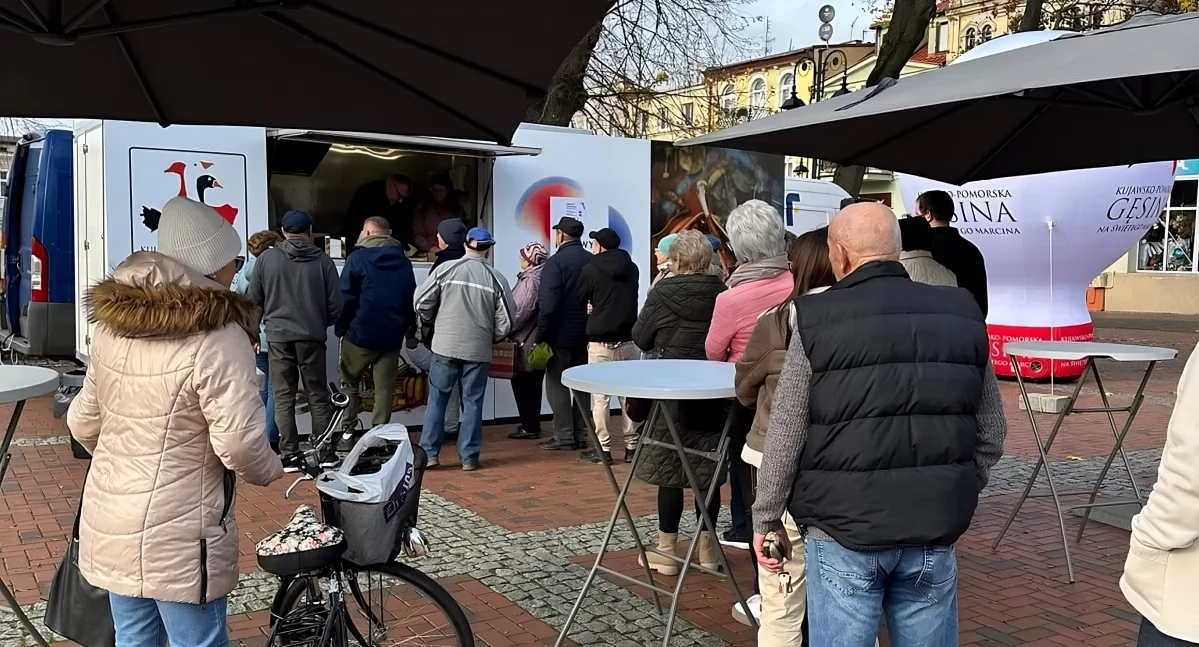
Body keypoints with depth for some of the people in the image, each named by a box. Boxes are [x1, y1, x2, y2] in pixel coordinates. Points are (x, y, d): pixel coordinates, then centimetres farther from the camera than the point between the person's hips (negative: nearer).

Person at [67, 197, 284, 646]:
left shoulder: (112, 325, 3)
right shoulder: (217, 336, -21)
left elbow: (83, 422, 10)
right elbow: (240, 442, -25)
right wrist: (270, 470, -5)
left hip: (109, 524, 7)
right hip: (177, 535, -7)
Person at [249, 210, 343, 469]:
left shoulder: (267, 258, -2)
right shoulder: (322, 260, -3)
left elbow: (254, 299, 4)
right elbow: (335, 304, 0)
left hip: (278, 337, 0)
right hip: (311, 337, 0)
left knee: (283, 397, 7)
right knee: (318, 396, 9)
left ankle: (289, 455, 6)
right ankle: (326, 452, 11)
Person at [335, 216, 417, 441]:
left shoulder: (358, 258, -6)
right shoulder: (404, 262, 9)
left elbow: (345, 297, -9)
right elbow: (411, 299, 11)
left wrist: (340, 327, 1)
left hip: (360, 333, -3)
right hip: (391, 336, 3)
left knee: (349, 384, 13)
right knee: (384, 389, 6)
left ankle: (348, 433, 10)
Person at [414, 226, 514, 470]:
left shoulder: (445, 269, -3)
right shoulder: (497, 279, -2)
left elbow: (421, 302, -2)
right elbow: (505, 322, -1)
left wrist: (432, 322, 18)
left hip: (445, 345, 0)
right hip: (479, 349, 0)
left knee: (437, 399, 9)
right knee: (472, 402, 8)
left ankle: (429, 453, 10)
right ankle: (469, 457, 11)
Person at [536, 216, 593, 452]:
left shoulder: (556, 262, -13)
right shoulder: (593, 261, 5)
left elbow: (548, 305, -19)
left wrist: (540, 334, -12)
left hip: (561, 335, -6)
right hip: (586, 334, 6)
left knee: (556, 384, 3)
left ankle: (564, 437, 3)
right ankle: (582, 435, 17)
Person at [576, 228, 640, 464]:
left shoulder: (591, 269, -7)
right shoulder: (632, 268, 6)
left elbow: (579, 301, 5)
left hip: (600, 341, -4)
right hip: (627, 340, 4)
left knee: (600, 396, 1)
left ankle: (603, 448, 4)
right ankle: (632, 445, 14)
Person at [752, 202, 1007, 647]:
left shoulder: (817, 322, -8)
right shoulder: (962, 315, 3)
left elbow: (785, 438, -6)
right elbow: (991, 432, 9)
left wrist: (766, 519, 5)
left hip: (844, 531, -3)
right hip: (934, 531, 4)